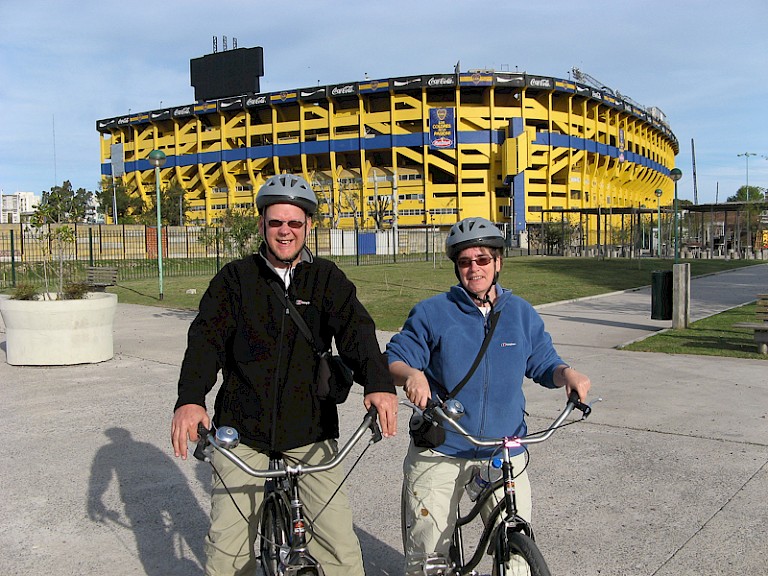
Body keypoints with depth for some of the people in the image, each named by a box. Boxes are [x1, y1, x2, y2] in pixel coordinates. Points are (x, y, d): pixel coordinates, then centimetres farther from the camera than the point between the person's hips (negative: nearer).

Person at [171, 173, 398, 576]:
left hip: (310, 431, 0)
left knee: (338, 544, -4)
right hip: (241, 430, 0)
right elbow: (206, 337, -10)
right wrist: (190, 399, -28)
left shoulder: (327, 279, 5)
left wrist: (379, 383, -30)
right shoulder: (235, 279, 3)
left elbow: (356, 329, -10)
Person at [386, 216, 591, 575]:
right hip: (439, 450, -2)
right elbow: (395, 359, -3)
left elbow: (542, 363, 12)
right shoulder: (431, 313, -3)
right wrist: (411, 374, -26)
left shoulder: (521, 313, 7)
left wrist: (567, 374, -10)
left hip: (504, 450, 2)